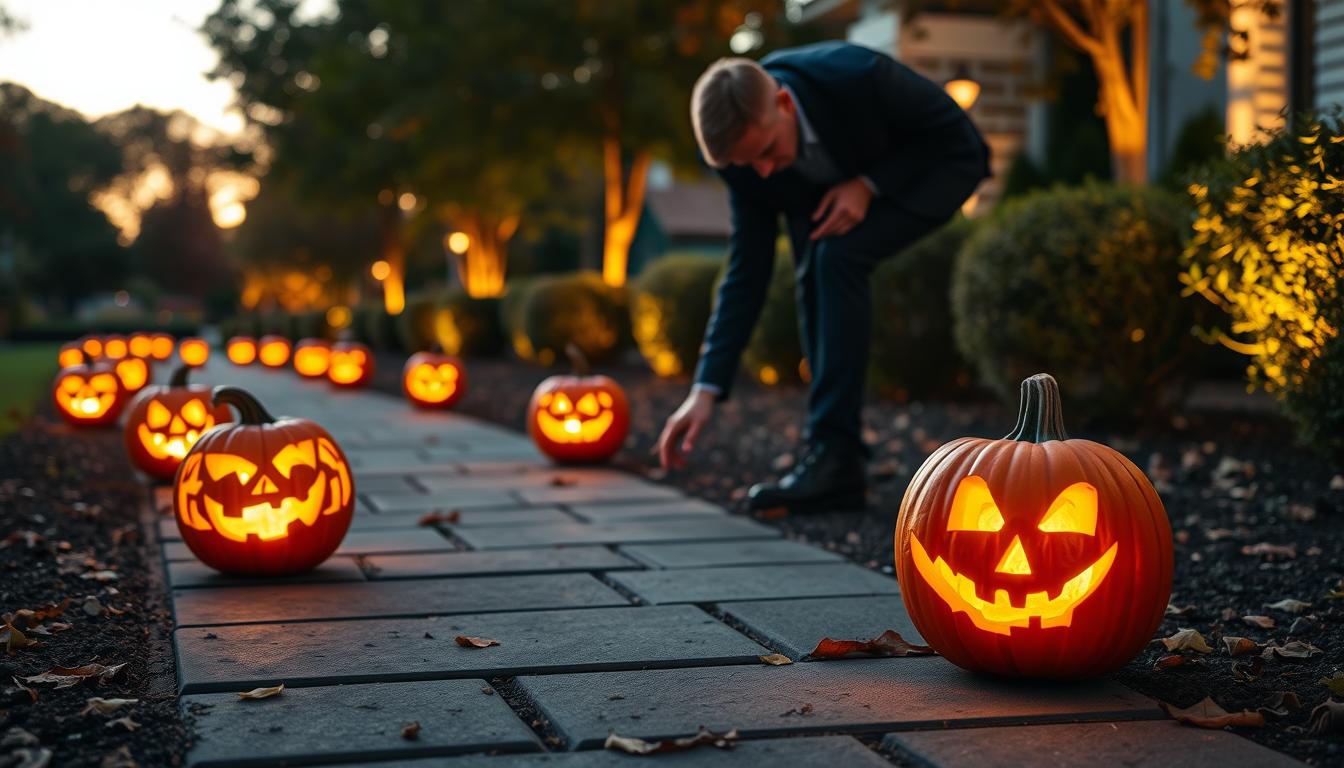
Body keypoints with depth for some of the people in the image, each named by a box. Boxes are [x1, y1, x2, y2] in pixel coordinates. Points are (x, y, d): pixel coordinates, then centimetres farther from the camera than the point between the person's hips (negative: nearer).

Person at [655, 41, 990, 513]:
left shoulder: (859, 76, -38)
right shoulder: (748, 152, -21)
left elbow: (956, 134, -21)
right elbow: (747, 270, -15)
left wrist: (868, 185, -31)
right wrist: (706, 391, -20)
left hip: (938, 167, -5)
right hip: (848, 183, 5)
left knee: (838, 257, -27)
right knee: (814, 275, -18)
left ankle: (833, 453, -25)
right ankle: (840, 469, -9)